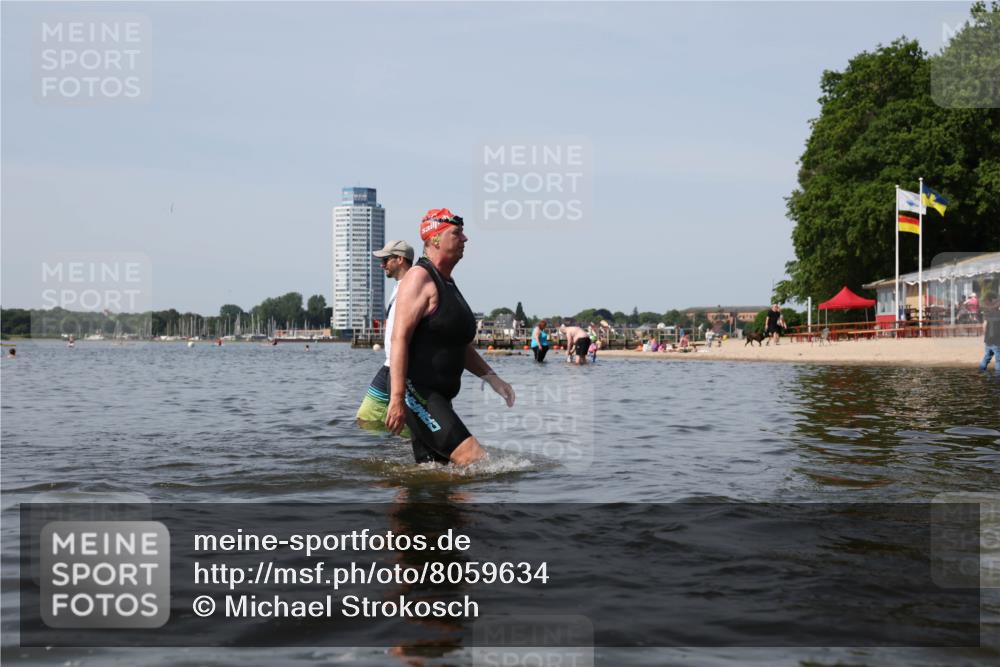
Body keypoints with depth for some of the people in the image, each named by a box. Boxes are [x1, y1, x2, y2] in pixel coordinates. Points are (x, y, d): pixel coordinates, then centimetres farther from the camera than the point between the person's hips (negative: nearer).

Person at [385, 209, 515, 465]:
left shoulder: (448, 283, 21)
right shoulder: (419, 278, -10)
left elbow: (461, 346, 28)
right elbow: (400, 339, -20)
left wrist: (491, 377, 16)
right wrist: (397, 399, -27)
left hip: (440, 396, 10)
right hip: (417, 393, -10)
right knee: (474, 460, -19)